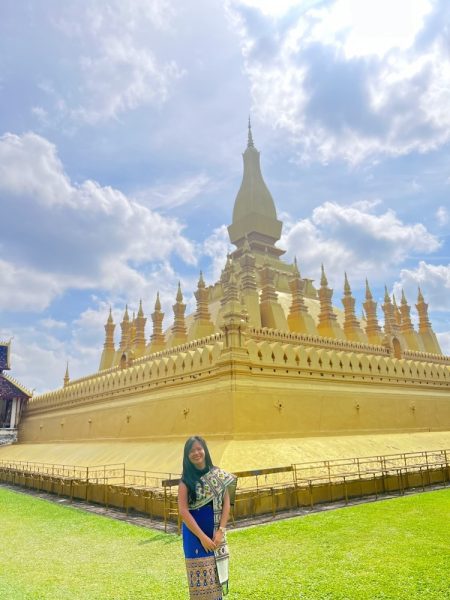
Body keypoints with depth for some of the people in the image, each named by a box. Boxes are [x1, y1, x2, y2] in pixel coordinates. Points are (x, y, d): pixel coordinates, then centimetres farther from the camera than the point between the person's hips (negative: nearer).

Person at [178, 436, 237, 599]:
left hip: (216, 534, 3)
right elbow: (183, 511, -13)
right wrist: (202, 536, -14)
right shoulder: (186, 480, -9)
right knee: (201, 578, 1)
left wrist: (220, 531, -9)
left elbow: (226, 504, 0)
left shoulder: (218, 475, -1)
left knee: (217, 575, 10)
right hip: (195, 535, -3)